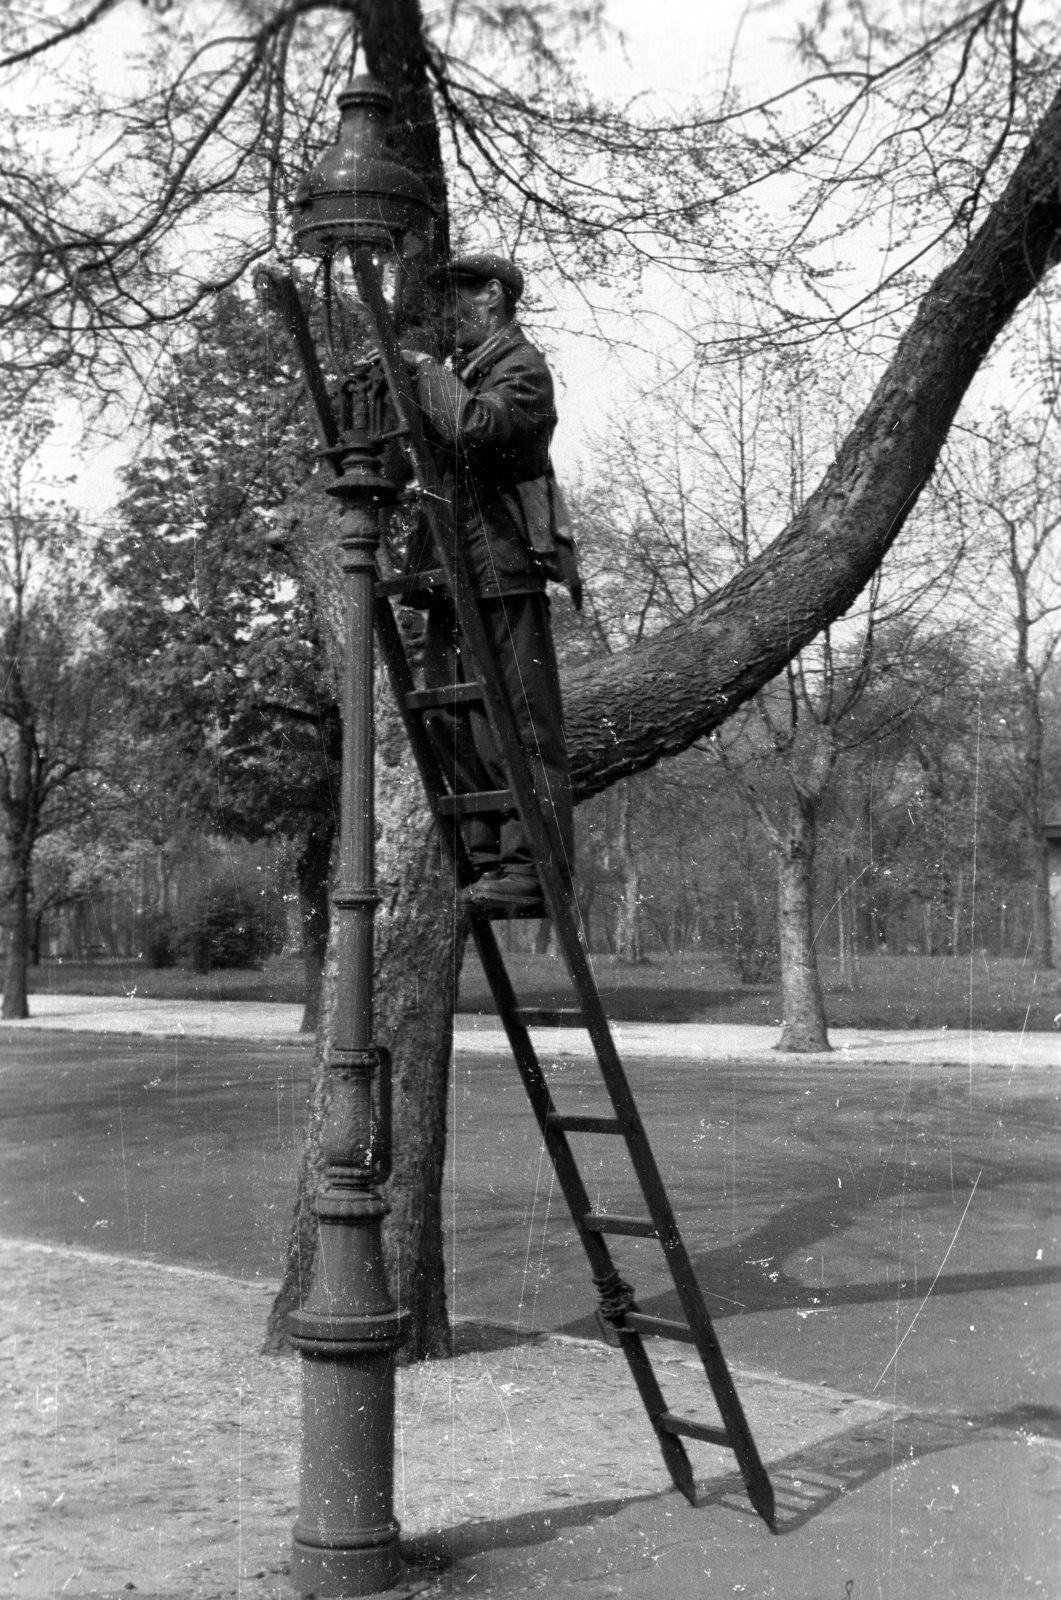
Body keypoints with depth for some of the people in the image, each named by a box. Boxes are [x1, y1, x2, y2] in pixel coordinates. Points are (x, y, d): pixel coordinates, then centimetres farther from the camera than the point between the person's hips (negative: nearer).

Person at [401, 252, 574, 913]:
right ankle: (489, 860, 14)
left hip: (504, 571, -10)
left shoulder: (522, 367, -4)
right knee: (456, 728, 9)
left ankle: (537, 866, -9)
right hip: (454, 577, 10)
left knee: (519, 724, -10)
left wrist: (429, 371, -8)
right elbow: (434, 445, 26)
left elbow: (474, 426, -23)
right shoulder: (464, 370, 24)